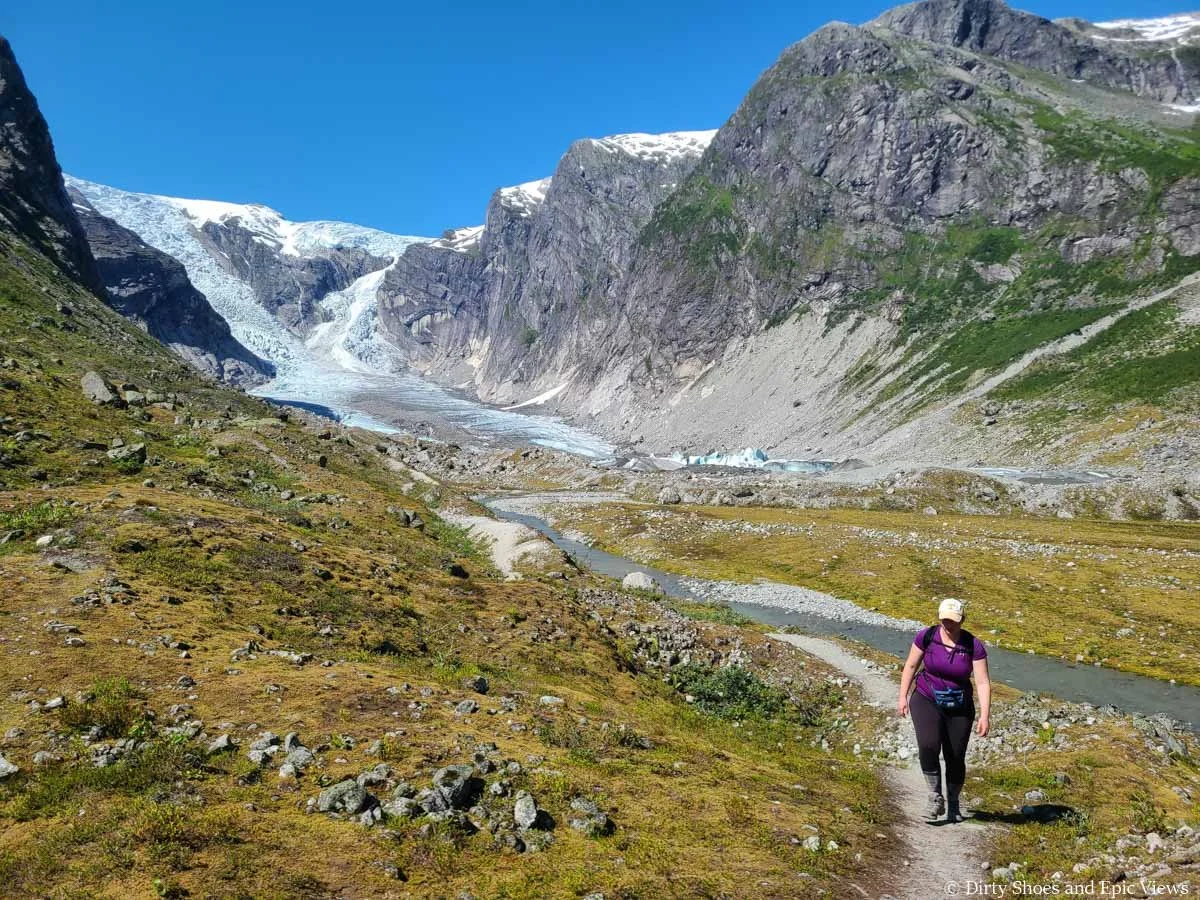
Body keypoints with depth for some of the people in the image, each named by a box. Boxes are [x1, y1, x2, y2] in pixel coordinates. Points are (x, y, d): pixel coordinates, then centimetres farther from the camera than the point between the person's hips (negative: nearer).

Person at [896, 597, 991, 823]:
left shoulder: (974, 646, -12)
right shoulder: (926, 636, -10)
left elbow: (983, 682, -12)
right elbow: (911, 665, 1)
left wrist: (985, 715, -19)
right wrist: (903, 696, 1)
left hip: (960, 708, 1)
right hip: (926, 701, -1)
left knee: (956, 758, 5)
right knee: (928, 747, -22)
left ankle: (953, 804, 30)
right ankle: (936, 798, -4)